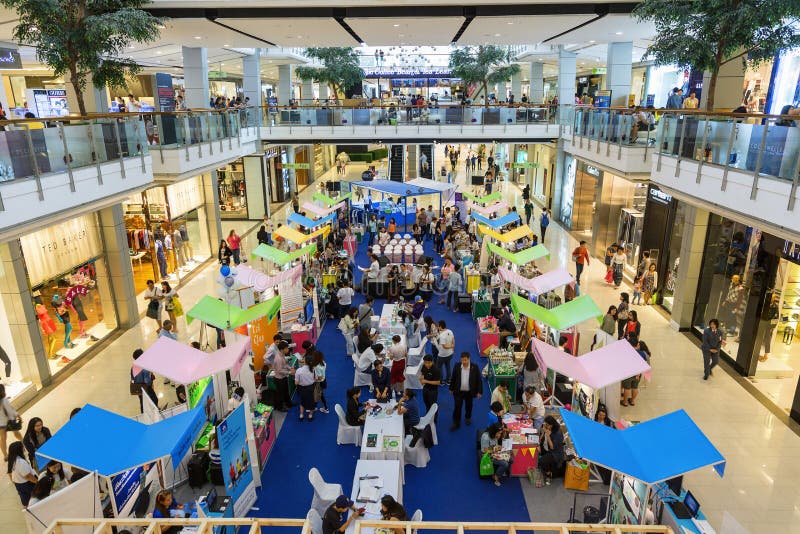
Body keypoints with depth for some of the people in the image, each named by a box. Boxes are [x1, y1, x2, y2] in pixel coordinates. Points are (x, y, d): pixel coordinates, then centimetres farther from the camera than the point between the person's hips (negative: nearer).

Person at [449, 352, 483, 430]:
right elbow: (453, 378, 2)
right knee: (457, 407, 1)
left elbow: (479, 380, -7)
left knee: (468, 406, 20)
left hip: (469, 392, 0)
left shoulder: (474, 367, -16)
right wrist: (451, 388, 8)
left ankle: (468, 417, 46)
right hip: (458, 391, 0)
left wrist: (479, 391, -6)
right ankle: (456, 423, 14)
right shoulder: (457, 366, -11)